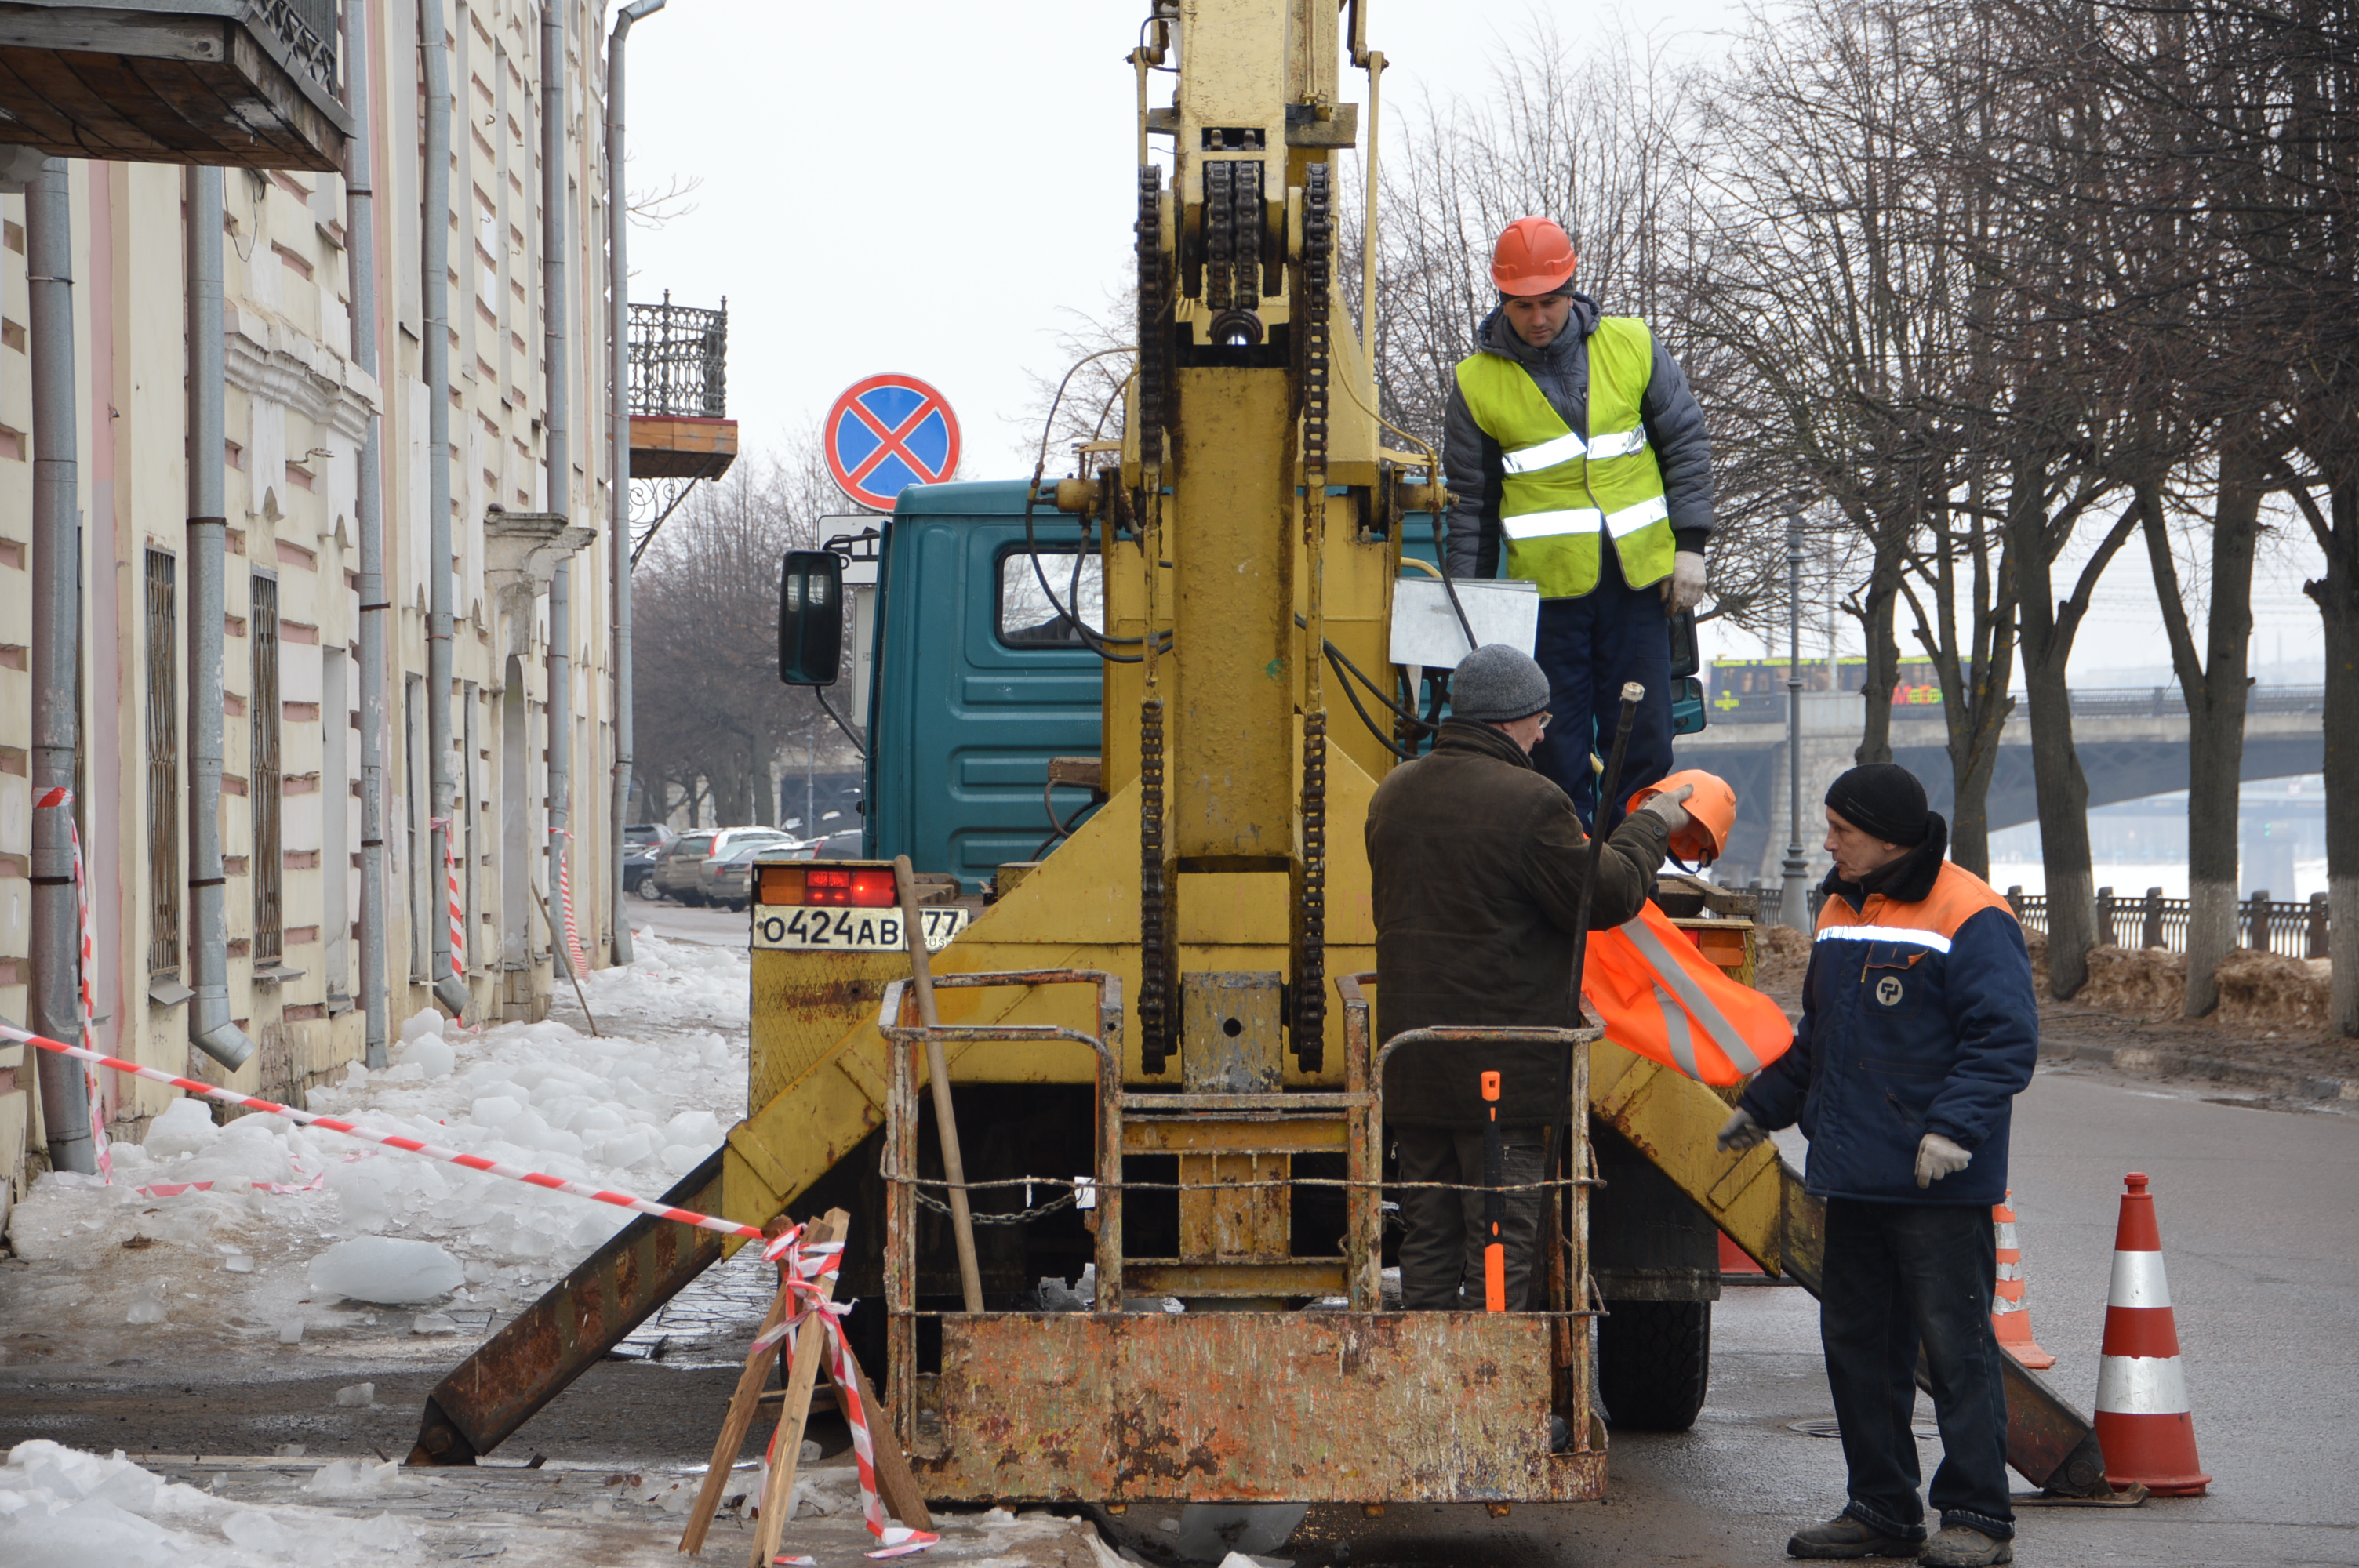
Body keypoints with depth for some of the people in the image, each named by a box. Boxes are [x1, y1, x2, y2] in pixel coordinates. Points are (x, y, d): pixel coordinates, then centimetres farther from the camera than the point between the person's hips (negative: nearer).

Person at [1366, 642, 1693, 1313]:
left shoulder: (1394, 795, 9)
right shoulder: (1529, 803, -14)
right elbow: (1605, 896, -8)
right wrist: (1650, 828, 7)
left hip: (1413, 1065, 7)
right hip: (1503, 1068, -7)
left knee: (1428, 1234, 12)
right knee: (1501, 1236, -2)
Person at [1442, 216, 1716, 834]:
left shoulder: (1632, 347, 4)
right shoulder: (1478, 381, 1)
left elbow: (1686, 444, 8)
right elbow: (1472, 503, 7)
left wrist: (1689, 545, 0)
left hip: (1638, 578, 1)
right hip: (1546, 590, -1)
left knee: (1644, 743, 2)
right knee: (1557, 757, 1)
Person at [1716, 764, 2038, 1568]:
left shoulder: (1970, 918, -11)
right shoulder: (1841, 912, 16)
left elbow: (2005, 1040, -17)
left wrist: (1953, 1127, -26)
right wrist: (1762, 1106, 23)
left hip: (1939, 1188, -9)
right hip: (1853, 1183, 9)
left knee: (1955, 1345, -5)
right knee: (1858, 1344, 11)